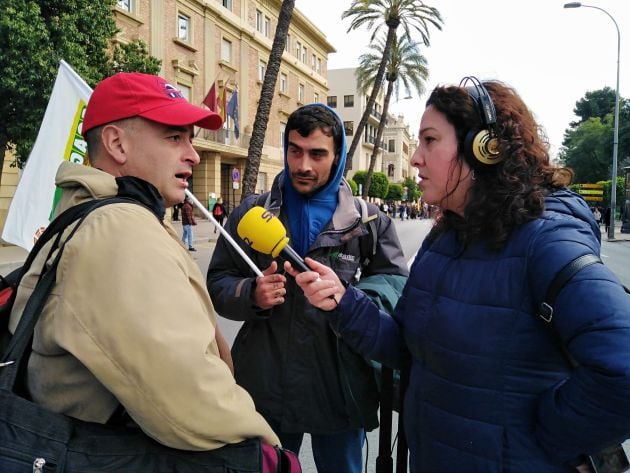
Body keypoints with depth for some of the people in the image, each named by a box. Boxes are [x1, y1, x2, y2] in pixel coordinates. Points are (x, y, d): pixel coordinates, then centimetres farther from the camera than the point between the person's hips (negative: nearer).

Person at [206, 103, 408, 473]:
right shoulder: (252, 213, 2)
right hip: (267, 388, 1)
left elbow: (395, 282, 0)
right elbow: (218, 284, 3)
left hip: (340, 390, 0)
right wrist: (251, 295, -19)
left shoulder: (368, 220, 0)